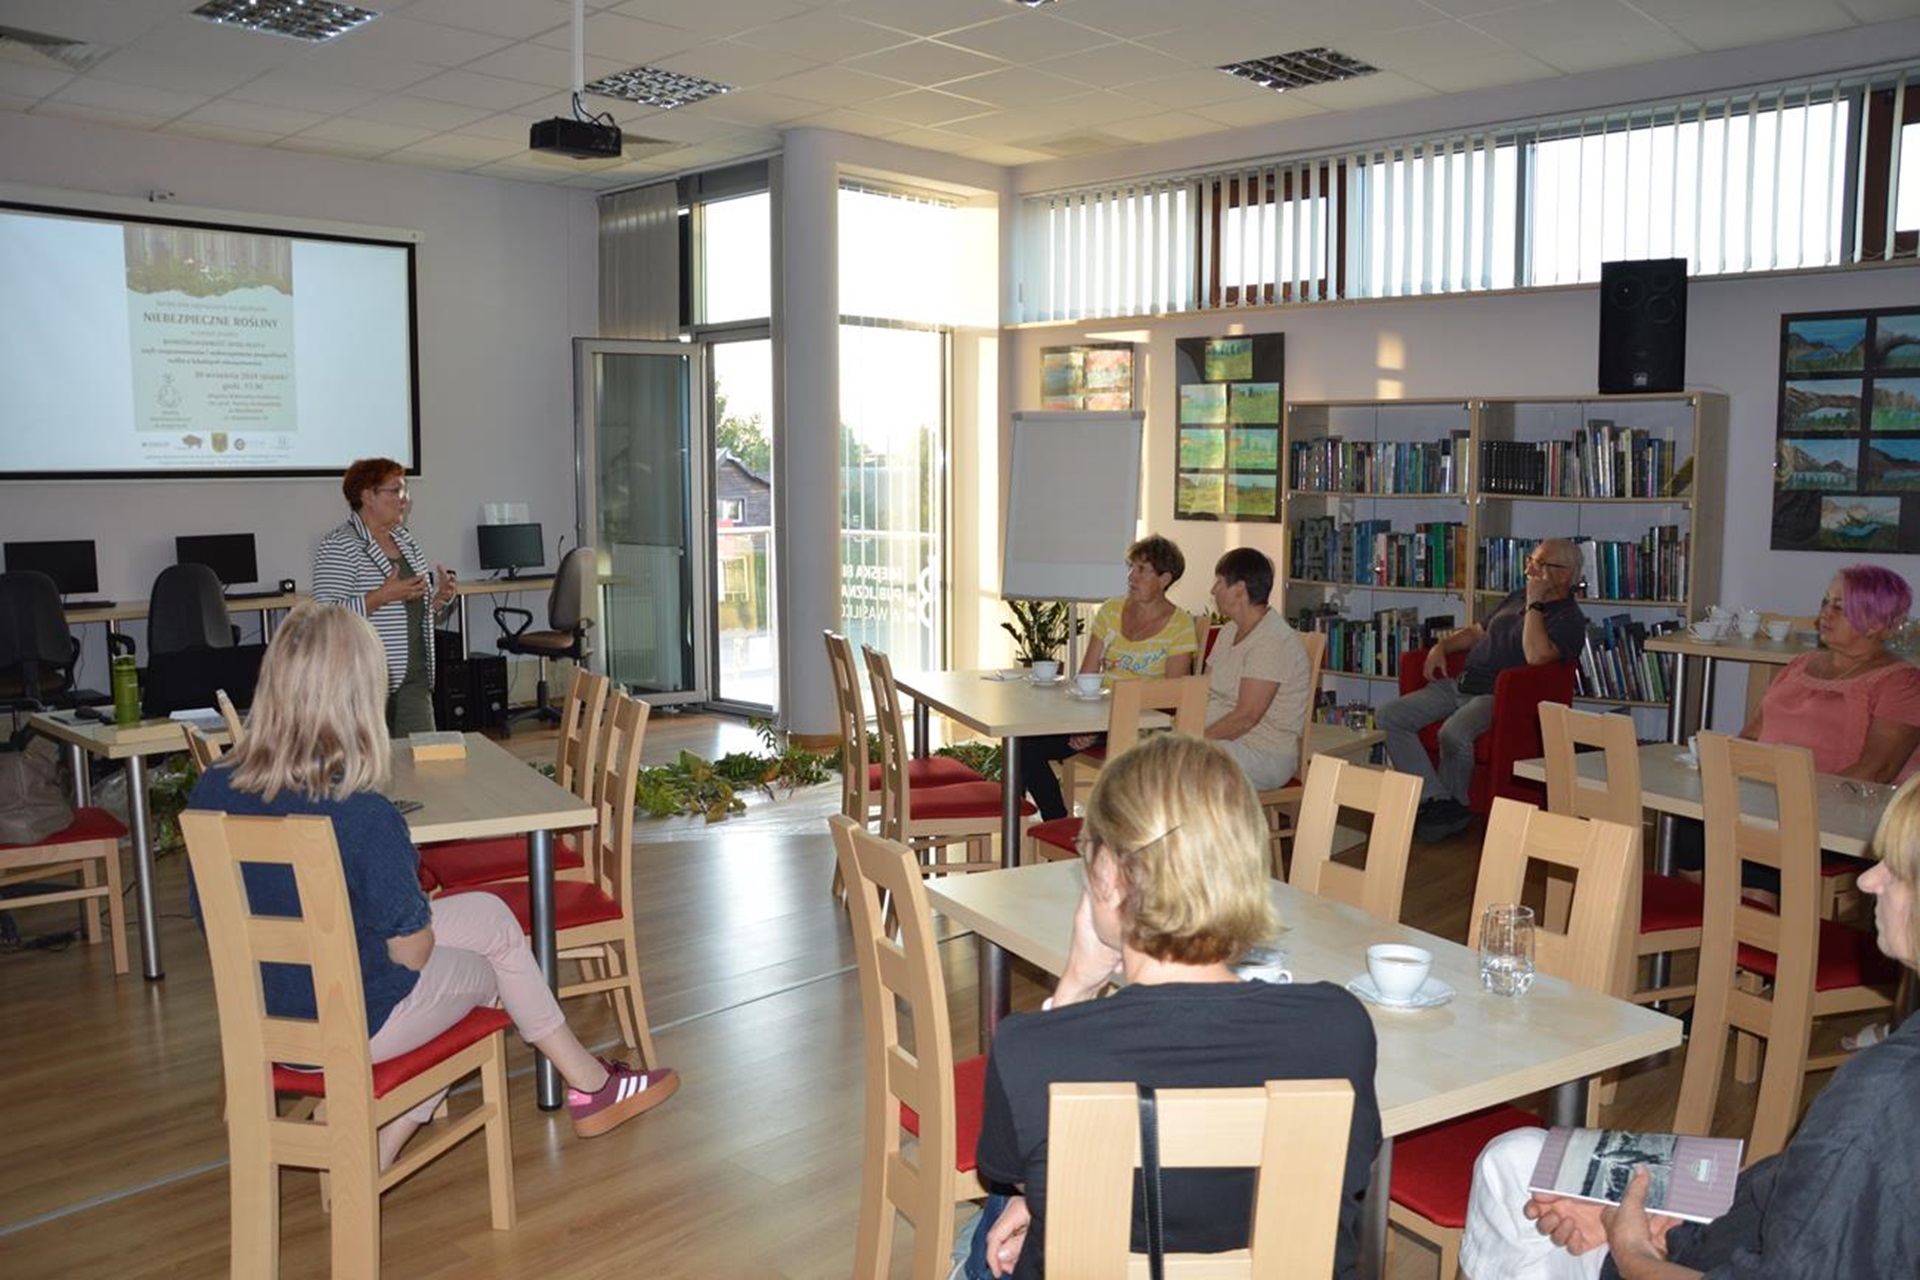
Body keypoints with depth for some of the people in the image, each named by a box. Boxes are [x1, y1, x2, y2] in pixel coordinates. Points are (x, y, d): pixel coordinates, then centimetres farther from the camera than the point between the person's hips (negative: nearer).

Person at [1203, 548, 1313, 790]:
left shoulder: (1273, 641, -17)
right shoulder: (1229, 632, 15)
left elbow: (1245, 717, -22)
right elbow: (1202, 692, 12)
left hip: (1265, 754, -9)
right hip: (1224, 741, 9)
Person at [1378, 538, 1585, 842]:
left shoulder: (1569, 619, -4)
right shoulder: (1517, 598, 22)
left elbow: (1536, 655, -23)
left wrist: (1534, 604, -14)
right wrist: (1442, 645, 14)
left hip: (1497, 696, -8)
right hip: (1458, 684, 8)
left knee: (1454, 734, -38)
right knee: (1390, 717, -10)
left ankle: (1453, 807, -11)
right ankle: (1436, 800, -17)